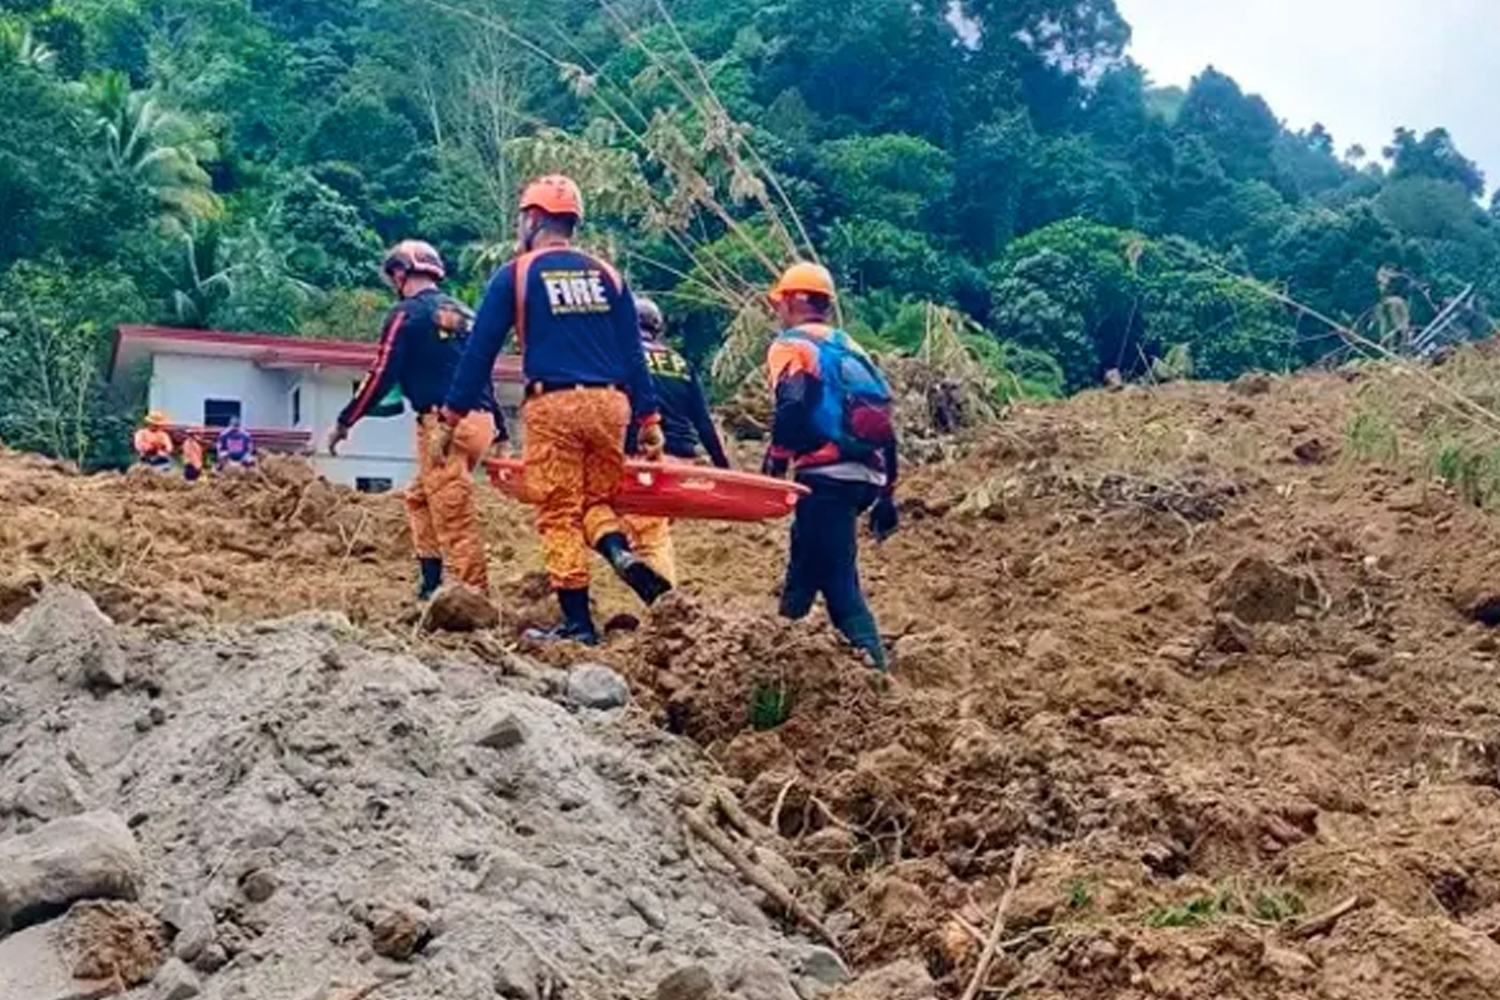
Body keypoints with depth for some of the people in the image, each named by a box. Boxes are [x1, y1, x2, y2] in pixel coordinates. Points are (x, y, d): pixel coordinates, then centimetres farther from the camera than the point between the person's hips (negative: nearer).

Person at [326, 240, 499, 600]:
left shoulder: (407, 313, -2)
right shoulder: (465, 313, 20)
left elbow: (381, 377, -6)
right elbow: (484, 373, 21)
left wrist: (343, 423, 2)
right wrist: (498, 431, 25)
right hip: (481, 421, 8)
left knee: (453, 517, -7)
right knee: (420, 498, 20)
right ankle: (431, 582, 16)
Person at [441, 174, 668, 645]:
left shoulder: (515, 274, 3)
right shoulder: (606, 274, 12)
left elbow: (480, 349, 2)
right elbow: (633, 352, 10)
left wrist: (453, 415, 7)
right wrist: (649, 420, 12)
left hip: (553, 405, -4)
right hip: (610, 403, 4)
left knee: (559, 515, 3)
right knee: (596, 499, 18)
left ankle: (578, 623, 2)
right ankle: (622, 552, -13)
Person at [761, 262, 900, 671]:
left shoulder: (792, 345, 2)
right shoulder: (852, 350, 23)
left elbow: (792, 406, -18)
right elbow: (885, 425, 20)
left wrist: (776, 460, -10)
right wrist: (886, 495, 23)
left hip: (827, 476, -8)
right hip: (867, 477, 8)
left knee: (838, 582, -7)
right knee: (805, 566, 20)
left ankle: (874, 668, -15)